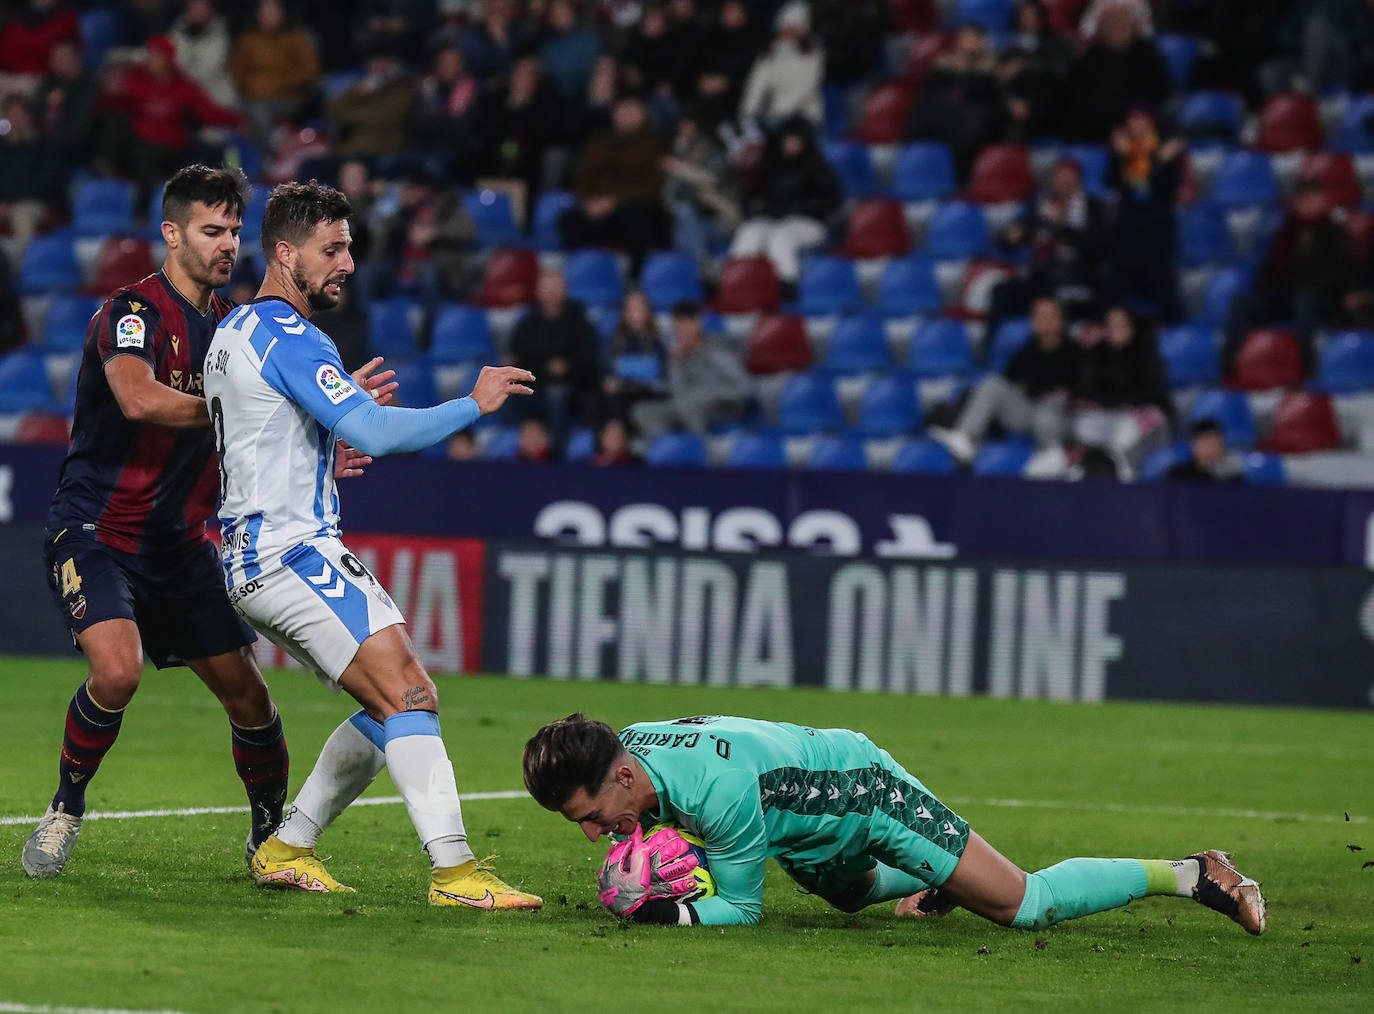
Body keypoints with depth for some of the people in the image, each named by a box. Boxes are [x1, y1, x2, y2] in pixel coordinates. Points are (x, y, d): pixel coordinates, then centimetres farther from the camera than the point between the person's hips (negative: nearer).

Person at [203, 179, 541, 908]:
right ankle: (453, 871, -25)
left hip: (254, 565, 10)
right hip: (292, 554, -10)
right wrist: (474, 404, -14)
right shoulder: (288, 337, -14)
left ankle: (286, 849, 14)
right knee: (410, 697, -17)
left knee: (390, 709, 11)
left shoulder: (234, 332, 19)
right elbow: (374, 433, -23)